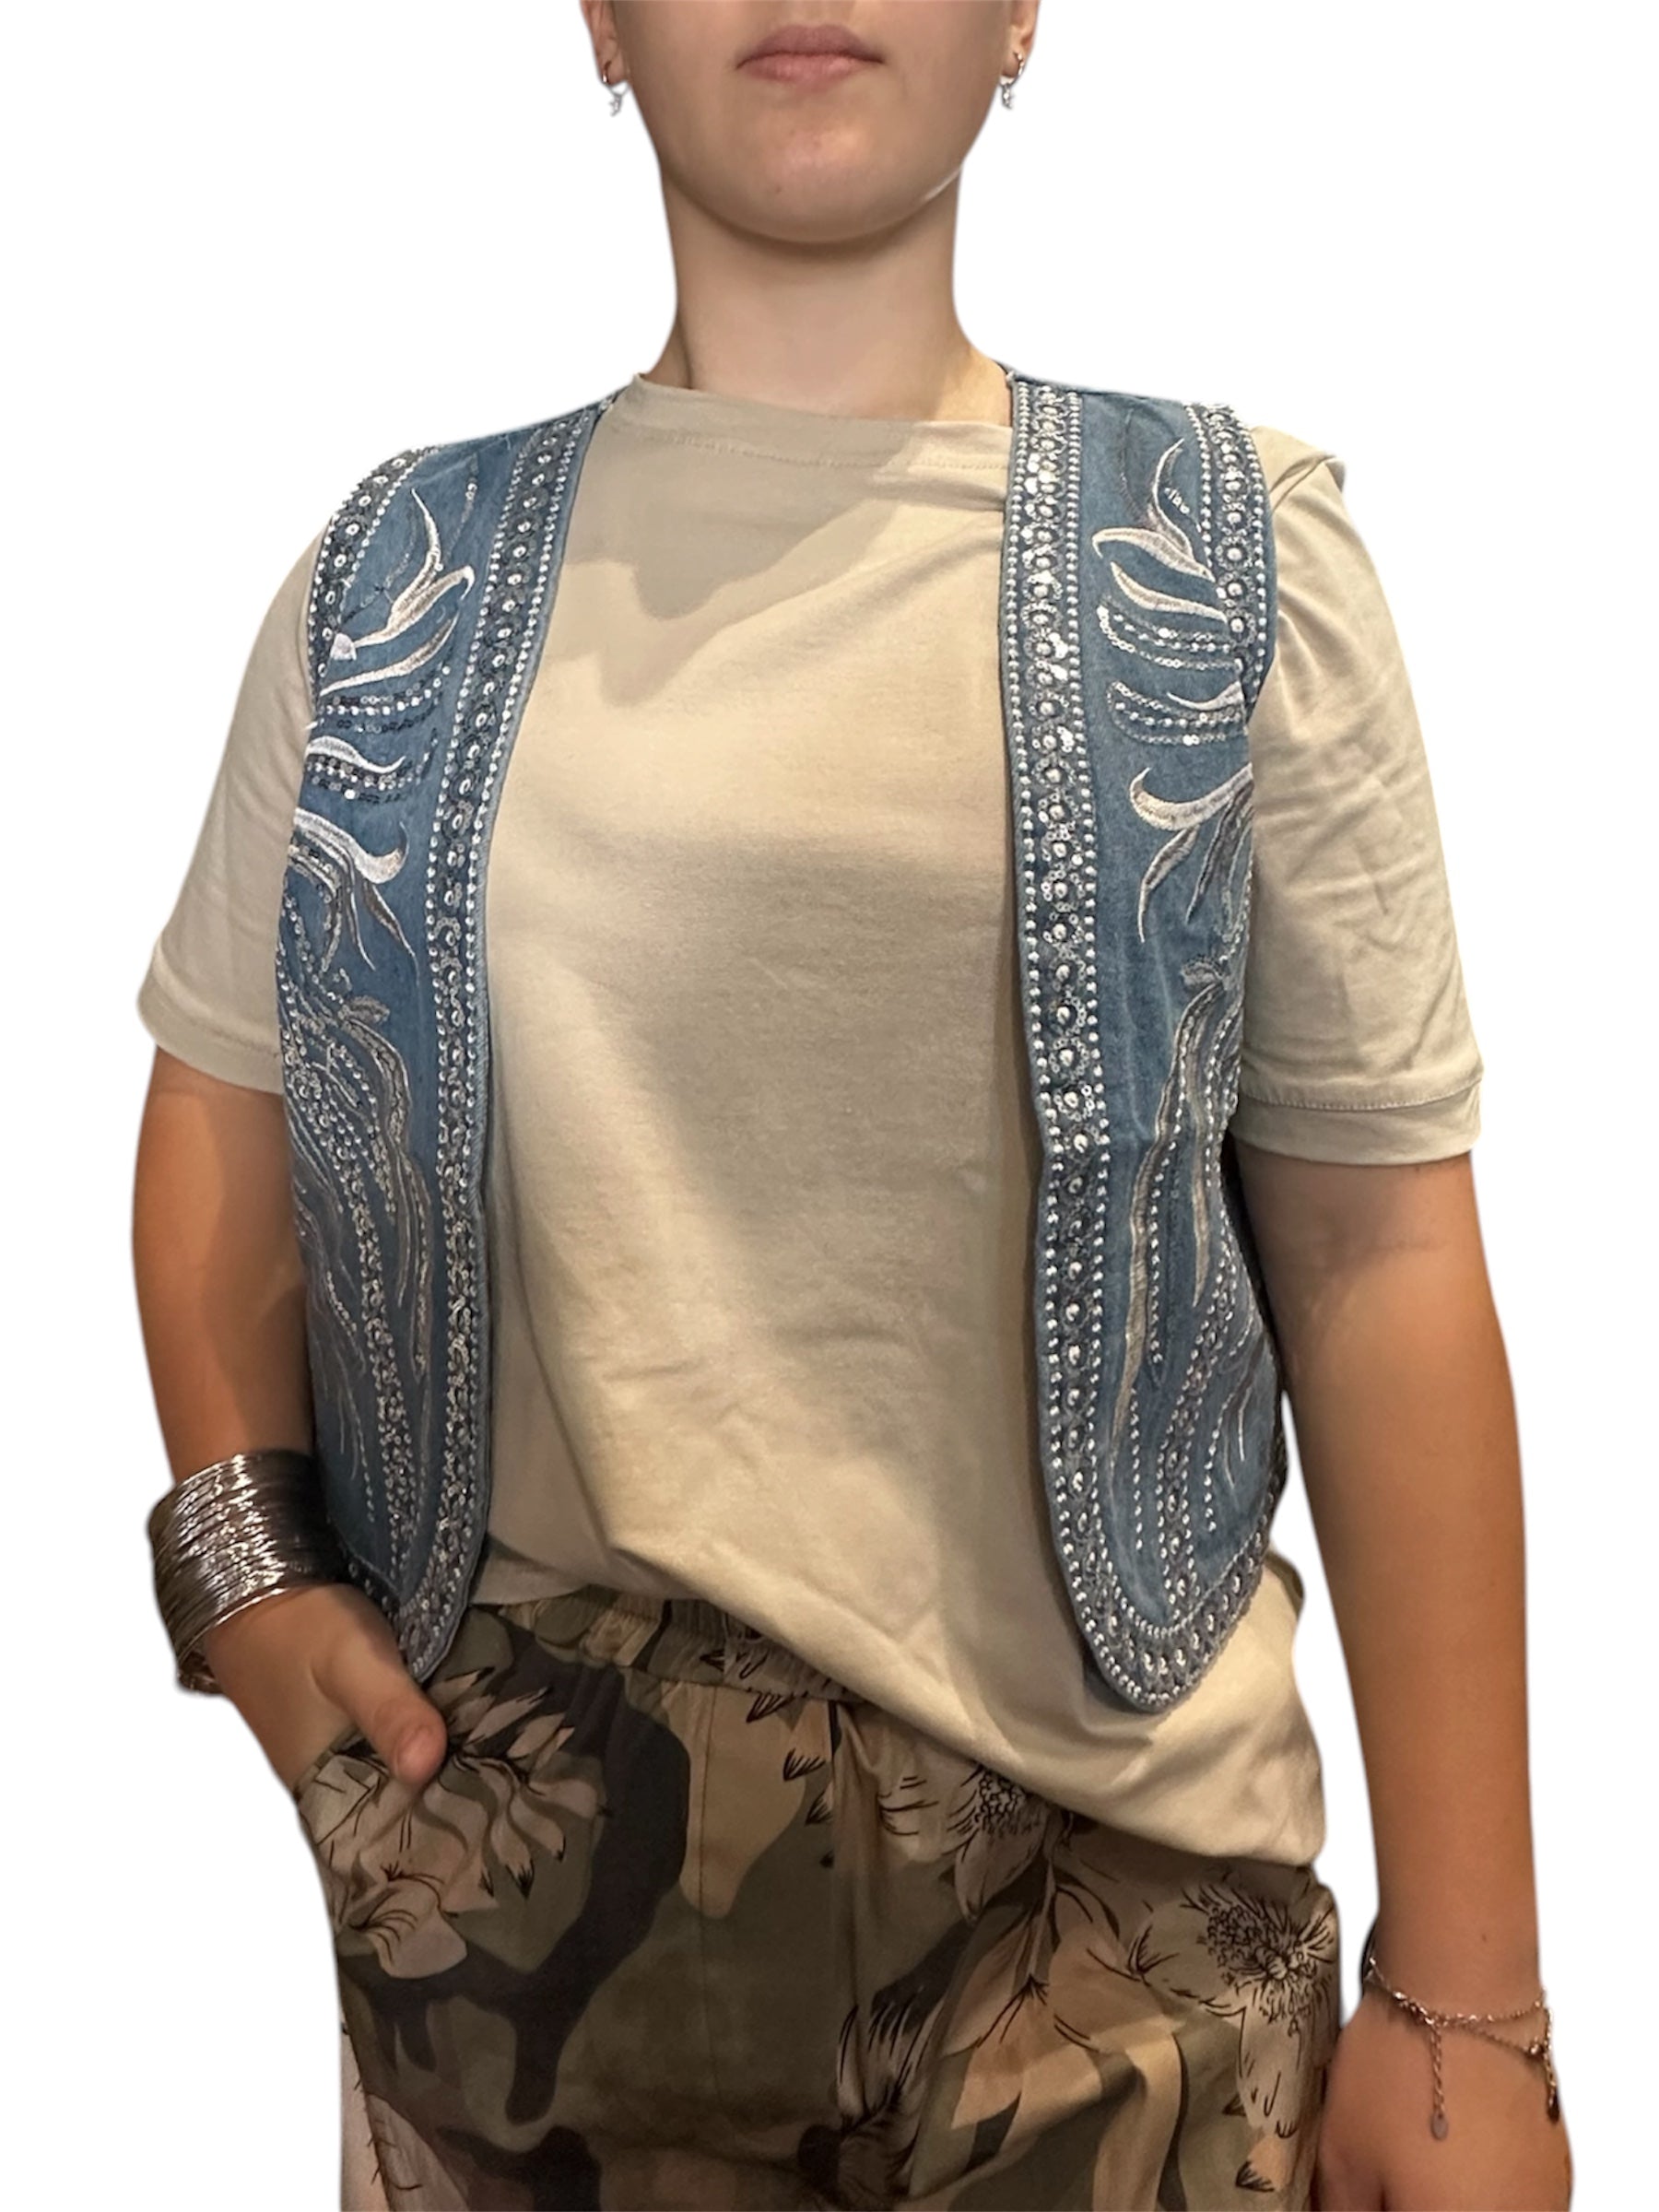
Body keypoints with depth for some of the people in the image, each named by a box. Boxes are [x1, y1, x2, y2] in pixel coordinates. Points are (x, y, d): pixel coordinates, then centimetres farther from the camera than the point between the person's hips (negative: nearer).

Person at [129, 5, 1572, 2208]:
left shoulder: (1240, 558, -1)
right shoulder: (401, 573, 4)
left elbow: (1378, 1257, -4)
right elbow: (226, 1093, 14)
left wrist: (1467, 1999, -5)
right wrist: (244, 1559, -2)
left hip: (1102, 1859, -1)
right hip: (516, 1830, 2)